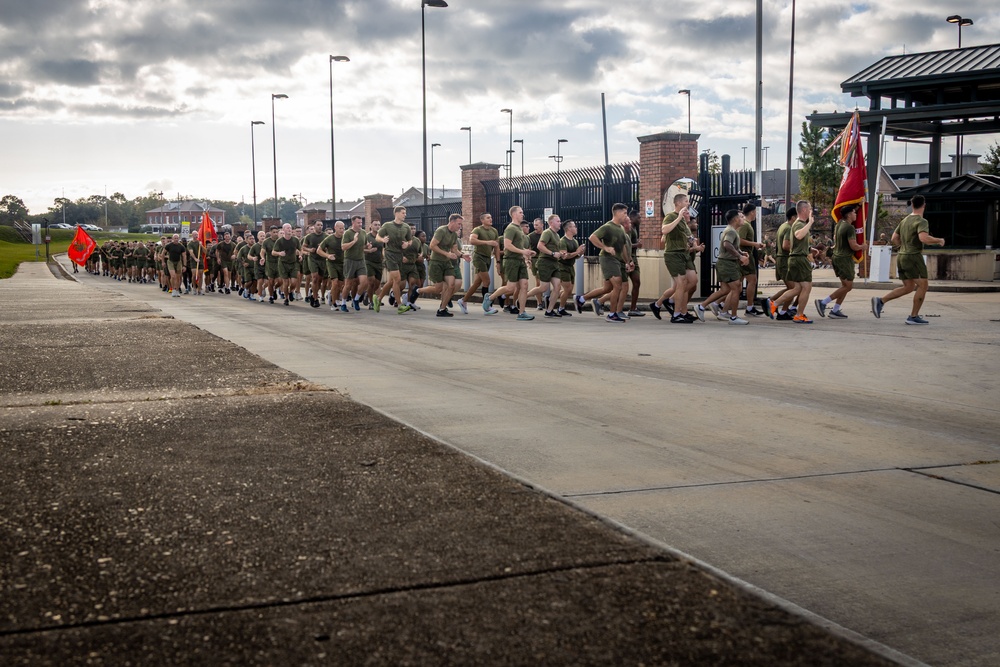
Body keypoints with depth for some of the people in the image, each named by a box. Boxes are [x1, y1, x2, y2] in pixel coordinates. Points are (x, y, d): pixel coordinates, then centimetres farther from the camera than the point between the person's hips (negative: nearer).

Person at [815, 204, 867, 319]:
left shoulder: (839, 223, 8)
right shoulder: (850, 228, -17)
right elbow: (853, 246, -19)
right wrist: (863, 247, -1)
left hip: (837, 257, 9)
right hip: (845, 258, -9)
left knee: (845, 285, 13)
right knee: (848, 286, -4)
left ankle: (835, 310, 9)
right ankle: (823, 302, -8)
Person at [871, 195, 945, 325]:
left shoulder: (904, 220, 12)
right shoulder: (921, 221, -11)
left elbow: (894, 239, 16)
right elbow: (924, 238, -27)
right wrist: (939, 240, -11)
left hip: (901, 256, 8)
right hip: (913, 257, -8)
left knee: (908, 287, 14)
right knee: (922, 285, 1)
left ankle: (881, 301, 3)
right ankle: (913, 316, 0)